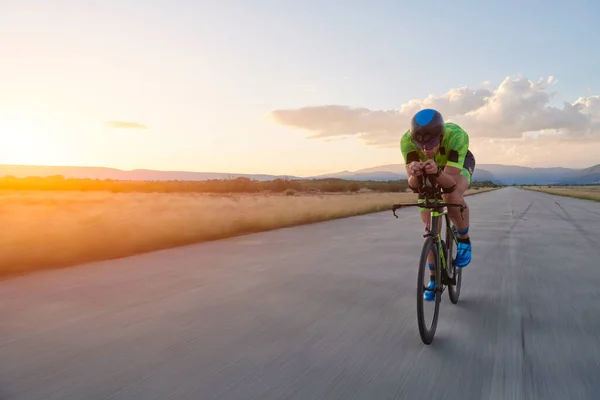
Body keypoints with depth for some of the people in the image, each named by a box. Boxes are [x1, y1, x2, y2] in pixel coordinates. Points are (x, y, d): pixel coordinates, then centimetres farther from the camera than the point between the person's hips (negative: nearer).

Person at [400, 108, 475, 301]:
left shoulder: (457, 135, -41)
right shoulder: (407, 140, -37)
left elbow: (450, 182, -45)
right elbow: (413, 185, -39)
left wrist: (437, 172, -65)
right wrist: (414, 174, -61)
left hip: (459, 165, -2)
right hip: (430, 175, 2)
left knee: (453, 195, -36)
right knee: (430, 228, -3)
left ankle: (464, 239, -7)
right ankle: (434, 277, 16)